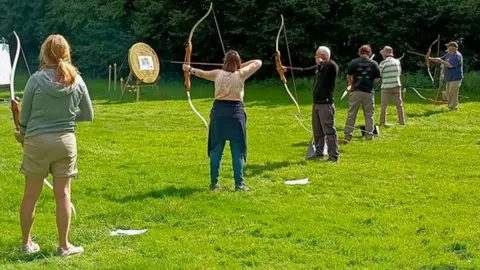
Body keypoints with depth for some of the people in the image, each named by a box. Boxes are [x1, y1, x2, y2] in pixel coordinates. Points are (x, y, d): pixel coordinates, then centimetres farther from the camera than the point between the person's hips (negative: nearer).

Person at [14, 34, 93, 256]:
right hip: (65, 141, 1)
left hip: (37, 141, -1)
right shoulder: (77, 81, -3)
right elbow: (88, 115, 6)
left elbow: (24, 115, -1)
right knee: (63, 195, 8)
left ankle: (26, 243, 23)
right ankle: (64, 246, 14)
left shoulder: (36, 79, -10)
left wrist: (23, 134, 18)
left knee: (31, 194, 11)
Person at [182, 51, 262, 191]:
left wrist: (190, 69, 43)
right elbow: (258, 62, 10)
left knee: (216, 150, 10)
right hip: (235, 113, -2)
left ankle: (214, 183, 14)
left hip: (219, 113, 3)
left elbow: (202, 73, 24)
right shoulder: (241, 74, -2)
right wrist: (241, 65, 16)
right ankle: (239, 184, 0)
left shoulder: (218, 73, 5)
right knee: (238, 151, 2)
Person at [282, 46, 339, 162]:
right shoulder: (318, 67, 16)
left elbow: (329, 64, -31)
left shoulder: (332, 66, -9)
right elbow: (303, 70, 17)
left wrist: (321, 62, -10)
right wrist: (287, 69, 12)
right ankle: (319, 153, 23)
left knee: (329, 130, -8)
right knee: (317, 131, 14)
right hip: (316, 104, 9)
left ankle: (334, 156, -5)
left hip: (326, 104, -9)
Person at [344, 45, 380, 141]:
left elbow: (348, 76, 3)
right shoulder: (373, 63, 2)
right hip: (369, 91, 1)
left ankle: (348, 134, 3)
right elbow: (377, 79, 2)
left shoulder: (354, 62, 0)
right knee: (369, 114, 9)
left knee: (351, 114, 4)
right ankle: (369, 134, 9)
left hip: (356, 91, 0)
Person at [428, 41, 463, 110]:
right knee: (447, 94, 14)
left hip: (455, 79, -10)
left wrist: (442, 61, -18)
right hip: (449, 79, 10)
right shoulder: (448, 54, 13)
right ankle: (450, 107, 24)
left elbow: (450, 65, -25)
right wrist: (431, 59, 3)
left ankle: (453, 108, 0)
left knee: (453, 94, -7)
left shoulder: (457, 56, -16)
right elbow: (440, 59, 16)